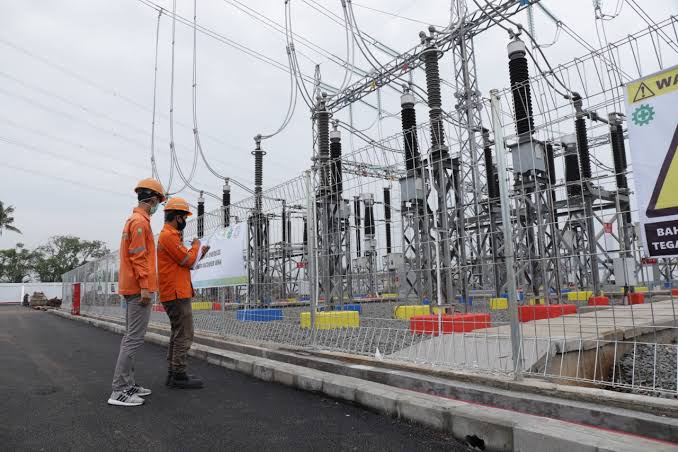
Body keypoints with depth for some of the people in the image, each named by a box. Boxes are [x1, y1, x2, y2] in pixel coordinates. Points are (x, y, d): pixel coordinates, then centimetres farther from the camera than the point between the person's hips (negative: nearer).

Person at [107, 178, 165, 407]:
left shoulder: (133, 220, 20)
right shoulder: (140, 221, -12)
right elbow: (138, 256, -19)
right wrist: (145, 287, -20)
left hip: (131, 288, 11)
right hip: (139, 288, -11)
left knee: (130, 336, 13)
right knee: (134, 338, -9)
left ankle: (128, 384, 19)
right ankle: (119, 390, -6)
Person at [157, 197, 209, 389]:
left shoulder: (169, 235, 19)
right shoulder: (169, 235, -14)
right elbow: (187, 260, -16)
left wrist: (199, 253, 12)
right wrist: (196, 246, -1)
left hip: (174, 293, 11)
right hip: (177, 293, -11)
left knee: (177, 334, 16)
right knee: (184, 335, -6)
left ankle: (173, 373, 22)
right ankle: (179, 375, 0)